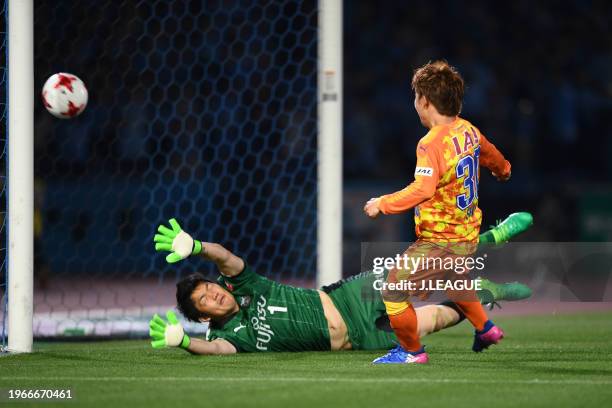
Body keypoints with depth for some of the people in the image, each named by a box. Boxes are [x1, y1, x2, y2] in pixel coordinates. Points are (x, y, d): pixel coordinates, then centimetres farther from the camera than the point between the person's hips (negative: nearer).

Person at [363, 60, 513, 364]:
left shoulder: (432, 143, -24)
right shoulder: (469, 131, 3)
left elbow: (422, 190, -36)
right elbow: (489, 154, 27)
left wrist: (382, 204, -25)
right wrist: (502, 169, 50)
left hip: (440, 242, -9)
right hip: (468, 236, 9)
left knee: (394, 288, -2)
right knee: (452, 279, 37)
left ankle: (411, 351, 7)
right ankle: (485, 328, 47)